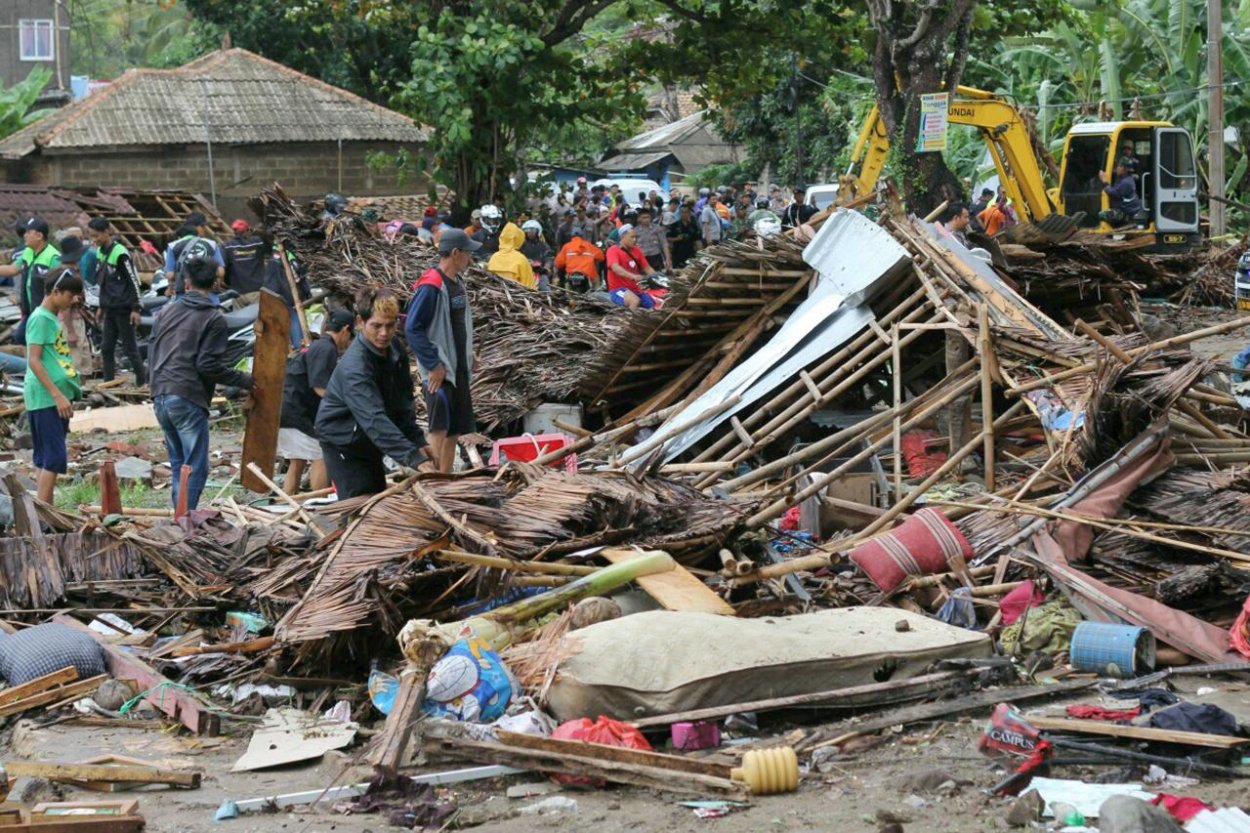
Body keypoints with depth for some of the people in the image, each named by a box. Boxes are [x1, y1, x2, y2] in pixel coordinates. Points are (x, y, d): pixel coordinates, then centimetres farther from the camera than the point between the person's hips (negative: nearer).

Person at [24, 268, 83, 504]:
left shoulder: (52, 318, 18)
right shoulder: (40, 318, -11)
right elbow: (34, 360, -18)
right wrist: (57, 395, -21)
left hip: (56, 399, 10)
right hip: (45, 398, -10)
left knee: (46, 458, 10)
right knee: (54, 458, -12)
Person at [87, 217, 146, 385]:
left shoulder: (120, 253, -16)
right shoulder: (100, 252, 9)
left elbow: (134, 281, -15)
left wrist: (136, 308, -16)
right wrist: (102, 306, 20)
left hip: (123, 308, -8)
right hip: (110, 308, 8)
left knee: (130, 348, -3)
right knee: (106, 348, 7)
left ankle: (142, 382, 5)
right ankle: (108, 383, 13)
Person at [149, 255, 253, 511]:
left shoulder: (168, 310, 12)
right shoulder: (214, 318, -7)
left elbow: (151, 350, 18)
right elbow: (209, 365, -13)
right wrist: (244, 380, -3)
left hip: (160, 396, 7)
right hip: (188, 399, -7)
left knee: (178, 463, 18)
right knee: (195, 467, -3)